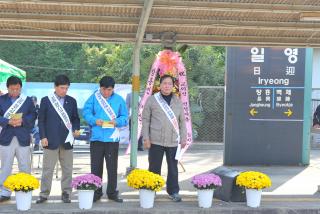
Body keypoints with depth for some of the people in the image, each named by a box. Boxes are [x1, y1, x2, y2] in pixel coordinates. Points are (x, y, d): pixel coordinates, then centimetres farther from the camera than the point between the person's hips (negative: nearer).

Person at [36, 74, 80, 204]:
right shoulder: (46, 100, 1)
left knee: (67, 169, 6)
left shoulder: (72, 101, 8)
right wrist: (43, 137, -6)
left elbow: (75, 118, 14)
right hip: (51, 140, -2)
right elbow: (41, 120, 2)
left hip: (67, 140, 2)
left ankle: (66, 193, 15)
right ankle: (44, 194, 10)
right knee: (48, 169, 3)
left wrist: (76, 128, -6)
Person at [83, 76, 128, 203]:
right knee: (96, 167, 6)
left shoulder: (119, 100, 3)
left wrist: (117, 122, -17)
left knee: (112, 167, 7)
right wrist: (94, 120, -18)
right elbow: (86, 112, 0)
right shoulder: (94, 98, 1)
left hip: (112, 138, 0)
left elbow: (124, 117, 3)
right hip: (96, 138, 0)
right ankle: (96, 192, 18)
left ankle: (112, 192, 20)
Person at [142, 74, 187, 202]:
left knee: (173, 168, 8)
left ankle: (173, 191, 19)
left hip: (173, 141, 3)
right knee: (154, 168, 4)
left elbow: (182, 121, 13)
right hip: (156, 141, -2)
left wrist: (183, 137, 7)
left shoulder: (177, 101, 11)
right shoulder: (152, 100, 1)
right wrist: (146, 138, -5)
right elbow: (145, 119, 1)